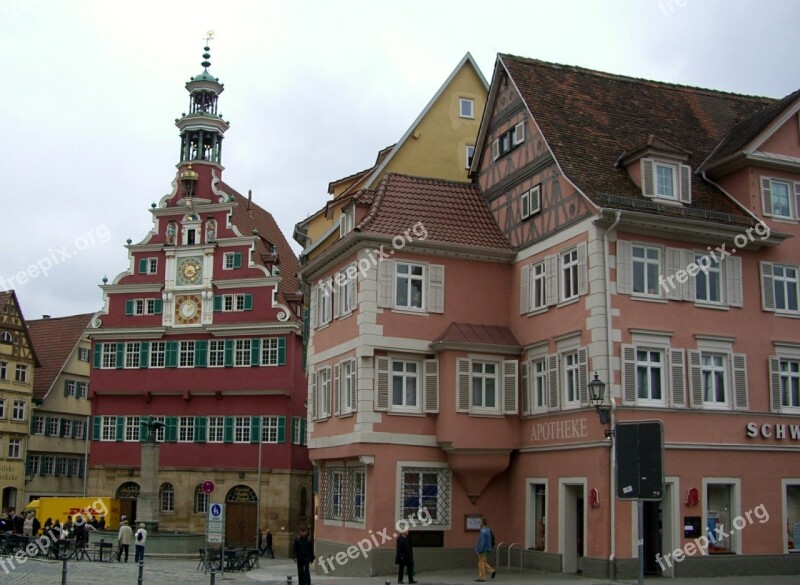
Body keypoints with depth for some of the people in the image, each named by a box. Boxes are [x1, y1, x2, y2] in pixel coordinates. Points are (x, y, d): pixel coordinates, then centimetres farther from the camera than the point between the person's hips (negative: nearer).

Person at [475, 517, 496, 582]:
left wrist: (479, 550, -21)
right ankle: (492, 571, 14)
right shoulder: (487, 530, 10)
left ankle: (482, 577, 4)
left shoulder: (483, 531, -21)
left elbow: (481, 542, -23)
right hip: (486, 549, 10)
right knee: (484, 562, 19)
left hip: (482, 549, -10)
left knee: (481, 563, -2)